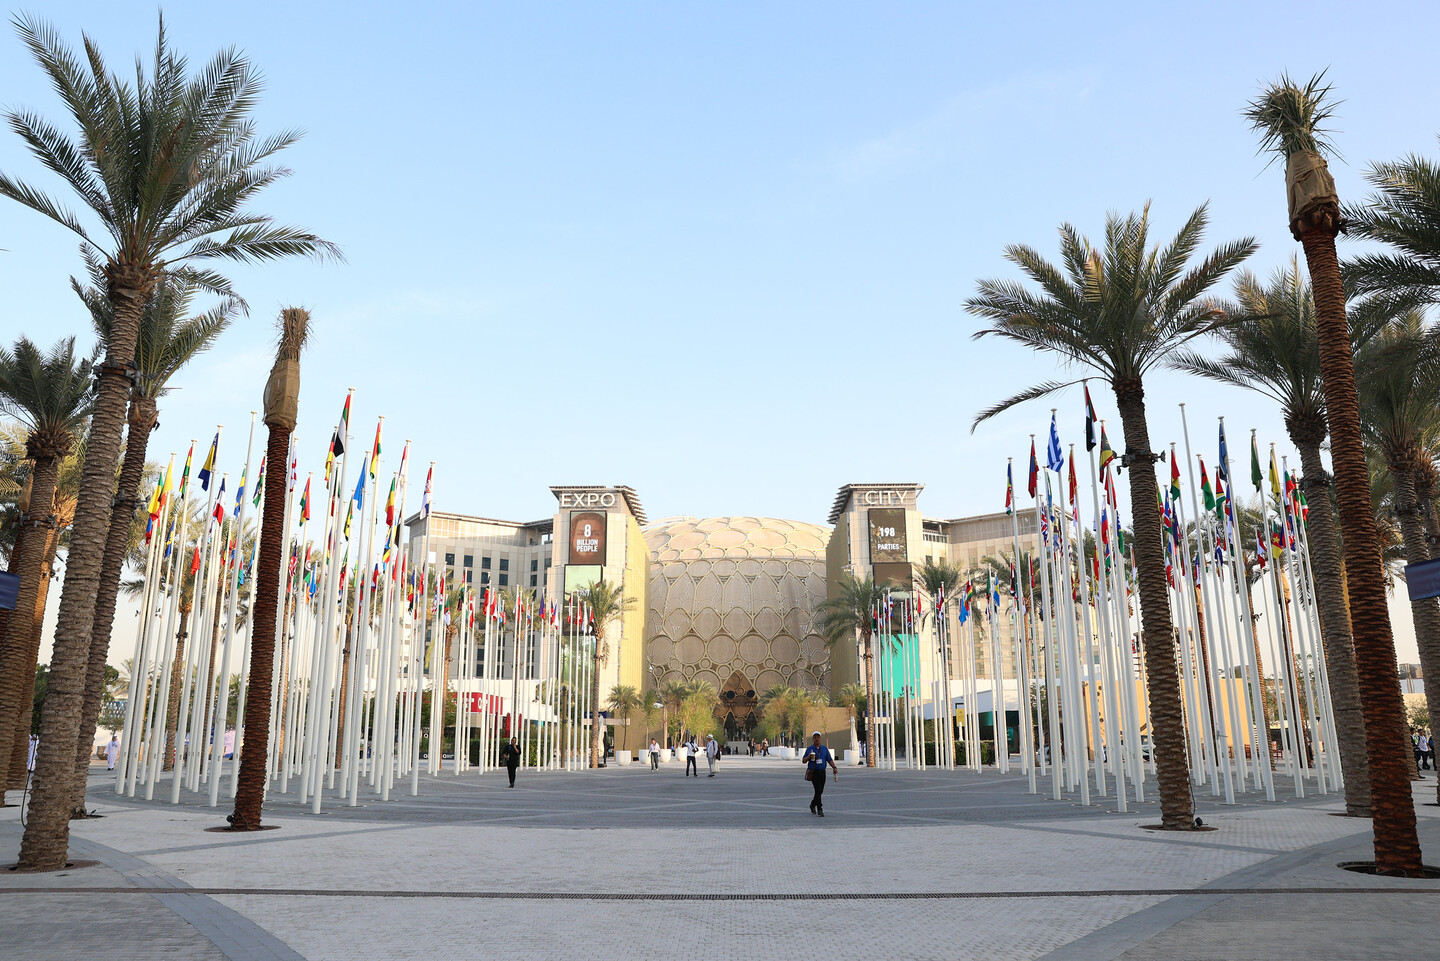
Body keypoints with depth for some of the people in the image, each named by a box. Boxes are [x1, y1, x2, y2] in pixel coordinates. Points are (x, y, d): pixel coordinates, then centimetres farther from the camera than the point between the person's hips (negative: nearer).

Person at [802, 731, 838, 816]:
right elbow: (804, 761, 2)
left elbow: (829, 760, 8)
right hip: (813, 772, -4)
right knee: (818, 790, -14)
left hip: (822, 772, 4)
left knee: (820, 791, 10)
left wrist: (834, 767, -7)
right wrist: (808, 757, -18)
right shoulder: (809, 749, 1)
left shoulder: (824, 748, 10)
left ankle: (813, 804, 33)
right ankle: (820, 809, -9)